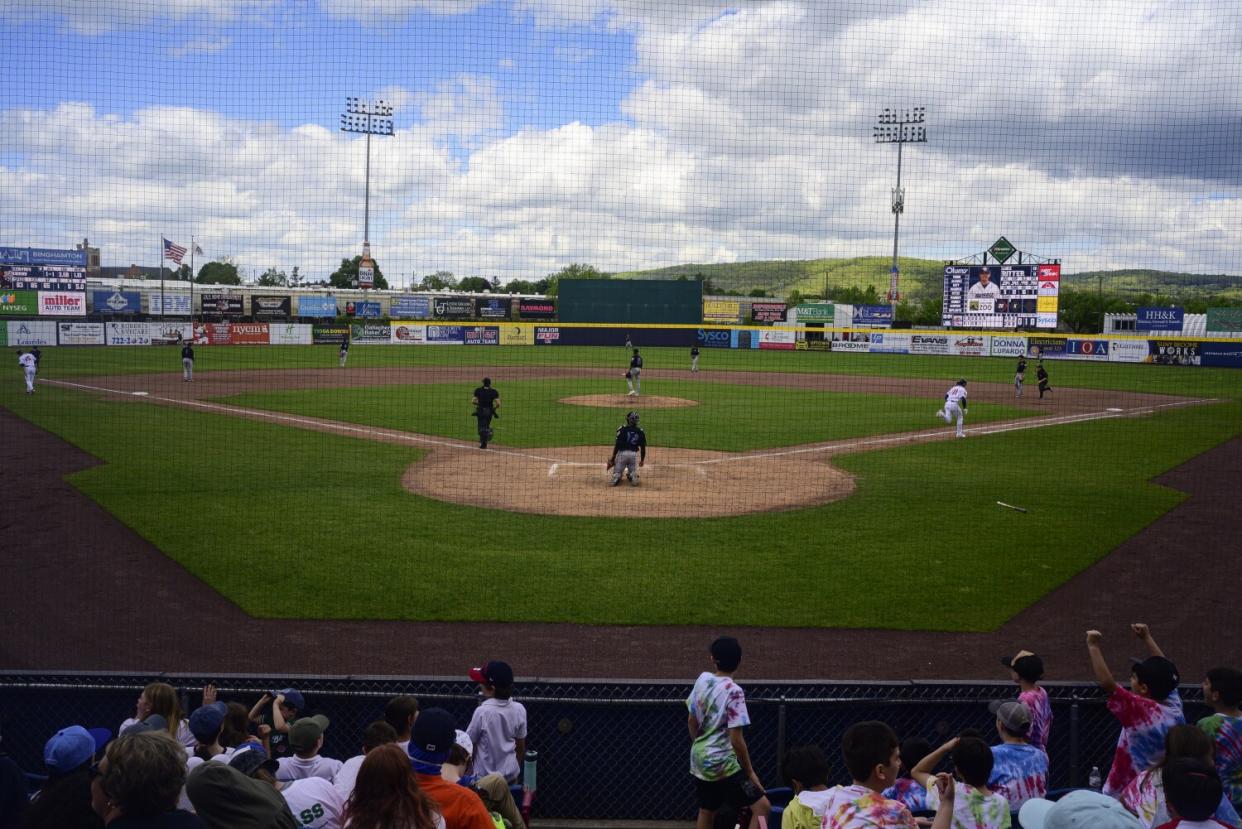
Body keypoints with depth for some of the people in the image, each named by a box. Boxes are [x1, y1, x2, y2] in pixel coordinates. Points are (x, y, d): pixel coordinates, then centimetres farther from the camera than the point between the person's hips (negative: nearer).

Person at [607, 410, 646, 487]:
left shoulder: (623, 429, 0)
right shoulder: (640, 432, 9)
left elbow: (617, 444, -4)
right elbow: (643, 447, 11)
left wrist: (613, 457, 3)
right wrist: (642, 460, 22)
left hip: (622, 452, -2)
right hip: (634, 454, 2)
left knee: (617, 471, 5)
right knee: (633, 471, 16)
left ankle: (616, 478, -28)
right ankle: (633, 477, -19)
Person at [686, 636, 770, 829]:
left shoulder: (702, 679, 0)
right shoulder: (734, 691, -18)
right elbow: (736, 739, -19)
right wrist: (750, 772, -9)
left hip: (699, 760, 8)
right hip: (723, 763, -8)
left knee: (706, 812, 20)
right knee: (762, 807, -4)